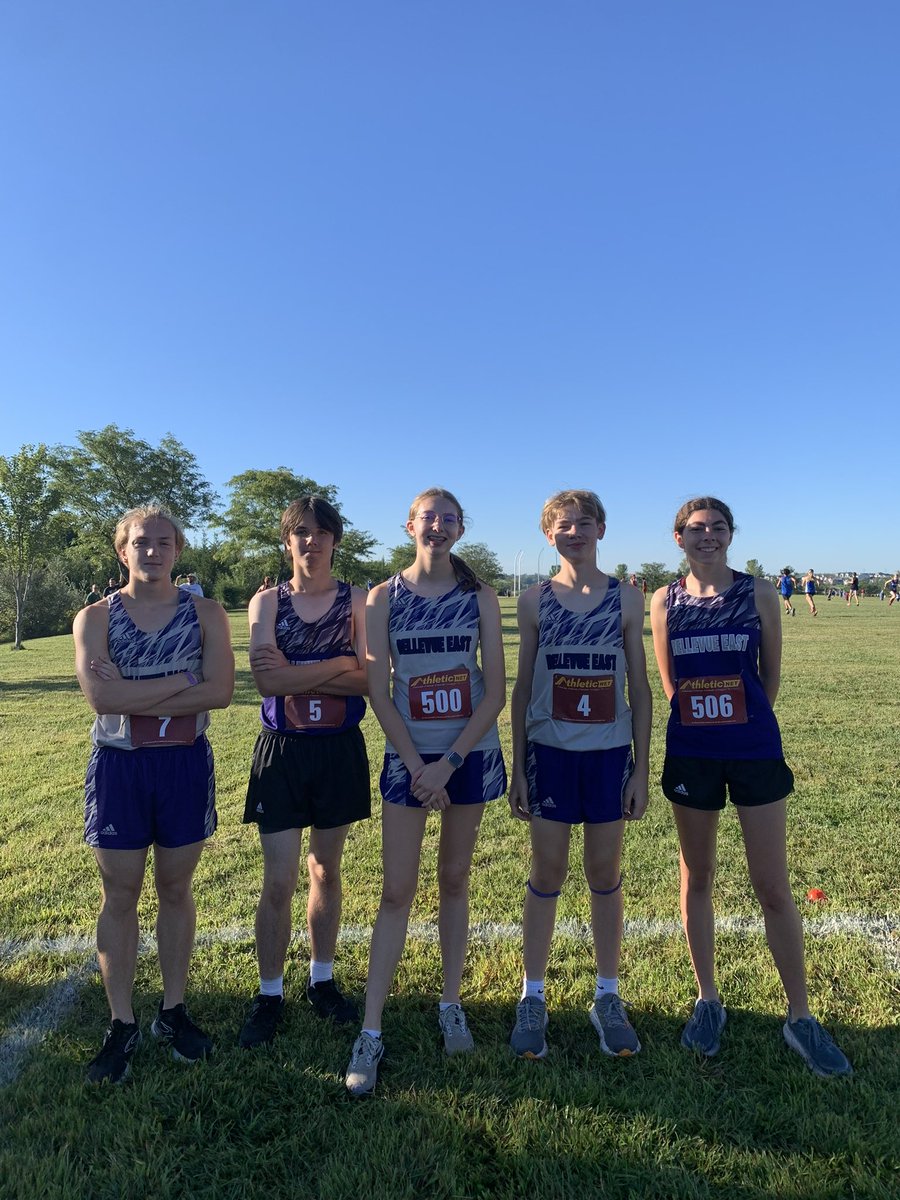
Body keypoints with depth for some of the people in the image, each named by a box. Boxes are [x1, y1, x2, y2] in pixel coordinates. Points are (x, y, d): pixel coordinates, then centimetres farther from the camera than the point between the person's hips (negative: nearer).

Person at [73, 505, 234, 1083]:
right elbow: (101, 696, -16)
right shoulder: (96, 617, -1)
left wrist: (133, 694, -17)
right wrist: (183, 679, -16)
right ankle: (122, 1024, 26)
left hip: (187, 764, 0)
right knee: (120, 895, 9)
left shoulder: (206, 614, -1)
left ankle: (174, 1012, 29)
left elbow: (220, 692, -14)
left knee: (176, 888, 12)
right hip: (118, 766, 0)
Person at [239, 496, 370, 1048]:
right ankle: (270, 995, 24)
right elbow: (267, 677, -15)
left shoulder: (357, 601, -1)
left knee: (327, 872, 15)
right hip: (282, 750, 0)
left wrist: (294, 671, -18)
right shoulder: (268, 600, 0)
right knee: (279, 882, 4)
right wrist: (340, 664, -18)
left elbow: (369, 679, -14)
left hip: (340, 750, 1)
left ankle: (323, 980, 34)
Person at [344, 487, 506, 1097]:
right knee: (397, 891, 3)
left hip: (471, 754, 1)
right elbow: (379, 691, -4)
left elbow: (496, 692, -5)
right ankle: (371, 1031, 14)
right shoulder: (385, 597, -2)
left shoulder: (479, 596, -1)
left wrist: (449, 763, -11)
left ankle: (452, 1005, 31)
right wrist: (417, 765, -10)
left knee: (454, 880, 14)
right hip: (408, 757, 0)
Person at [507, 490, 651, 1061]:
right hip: (550, 753, 0)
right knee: (547, 875, 8)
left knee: (606, 874, 12)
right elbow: (523, 686, 4)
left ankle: (608, 998, 29)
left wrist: (642, 768, 1)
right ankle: (534, 998, 25)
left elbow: (640, 687, 4)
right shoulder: (534, 600, 1)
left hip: (610, 755, 1)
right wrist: (517, 769, 3)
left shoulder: (627, 598, 1)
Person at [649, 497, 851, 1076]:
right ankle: (708, 1000, 31)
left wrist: (742, 721, 10)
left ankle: (801, 1017, 23)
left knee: (774, 886, 5)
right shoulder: (665, 601, 0)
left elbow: (771, 674, 5)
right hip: (690, 754, 1)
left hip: (755, 751, -1)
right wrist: (705, 719, 8)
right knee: (698, 878, 13)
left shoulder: (759, 593, -3)